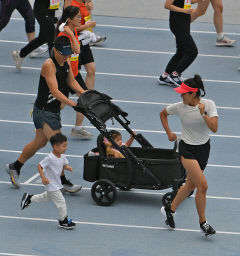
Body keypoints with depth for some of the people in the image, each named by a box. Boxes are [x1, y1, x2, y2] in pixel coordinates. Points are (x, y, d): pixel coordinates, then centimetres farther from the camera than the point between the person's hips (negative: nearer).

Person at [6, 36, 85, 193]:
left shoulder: (66, 62, 3)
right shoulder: (49, 65, -23)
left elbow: (71, 81, 17)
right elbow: (55, 91, -30)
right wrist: (73, 103, -37)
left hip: (54, 109, 9)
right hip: (44, 110, -9)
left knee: (40, 142, 19)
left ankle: (15, 167, 36)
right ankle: (63, 182, -2)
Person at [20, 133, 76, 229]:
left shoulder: (62, 156, -4)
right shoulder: (50, 158, -28)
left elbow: (64, 164, 10)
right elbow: (40, 166, -22)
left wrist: (68, 167, -14)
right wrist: (43, 178, -29)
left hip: (56, 183, 9)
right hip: (51, 184, -9)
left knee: (47, 197, 30)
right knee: (61, 201, -5)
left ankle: (29, 198, 45)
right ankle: (63, 221, 9)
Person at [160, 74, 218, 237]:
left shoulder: (209, 105, -13)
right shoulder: (180, 107, -12)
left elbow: (214, 128, -21)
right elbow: (163, 114, 8)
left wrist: (203, 114, -31)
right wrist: (169, 133, 2)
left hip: (204, 148, 3)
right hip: (187, 149, -3)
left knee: (191, 185, 14)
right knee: (203, 185, -13)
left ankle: (170, 210, 35)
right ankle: (203, 223, 0)